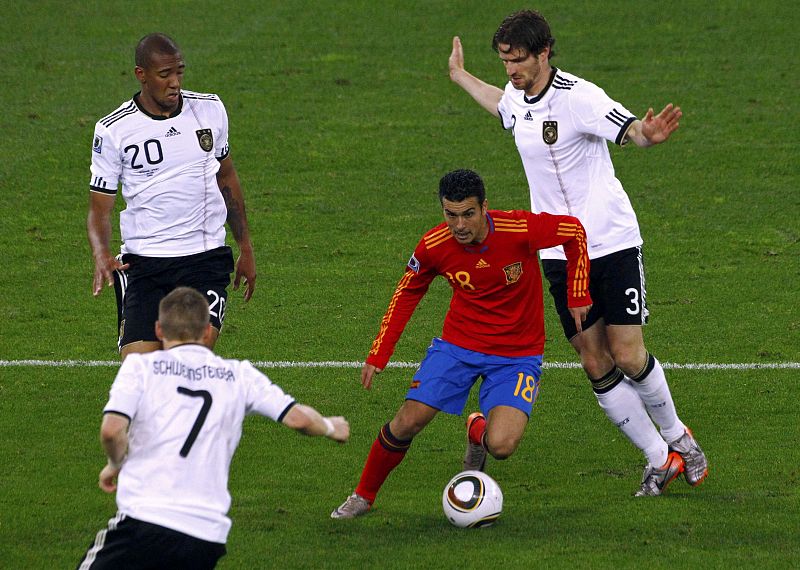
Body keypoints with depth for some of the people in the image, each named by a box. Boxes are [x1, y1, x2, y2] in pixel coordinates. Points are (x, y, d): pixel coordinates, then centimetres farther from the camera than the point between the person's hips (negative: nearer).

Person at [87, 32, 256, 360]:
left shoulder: (210, 109, 6)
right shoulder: (113, 130, -3)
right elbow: (99, 208, 1)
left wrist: (246, 249, 22)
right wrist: (101, 254, -20)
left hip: (206, 257, 1)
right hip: (143, 263, -1)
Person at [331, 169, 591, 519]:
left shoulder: (521, 230, -23)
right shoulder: (434, 246, -14)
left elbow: (573, 231, -4)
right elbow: (407, 293, 5)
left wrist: (577, 296, -4)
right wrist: (378, 355, 1)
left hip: (517, 354, -2)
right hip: (458, 343, 2)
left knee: (501, 446, -21)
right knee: (407, 423, -10)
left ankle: (479, 432, 18)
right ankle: (363, 496, 16)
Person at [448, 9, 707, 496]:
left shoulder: (578, 96, -17)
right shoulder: (518, 98, 5)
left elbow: (630, 129, -29)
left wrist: (649, 133, -53)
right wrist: (461, 76, 47)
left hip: (612, 242, -6)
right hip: (559, 252, 6)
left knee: (628, 356, -7)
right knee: (596, 365, 0)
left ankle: (676, 435, 19)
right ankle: (659, 459, 10)